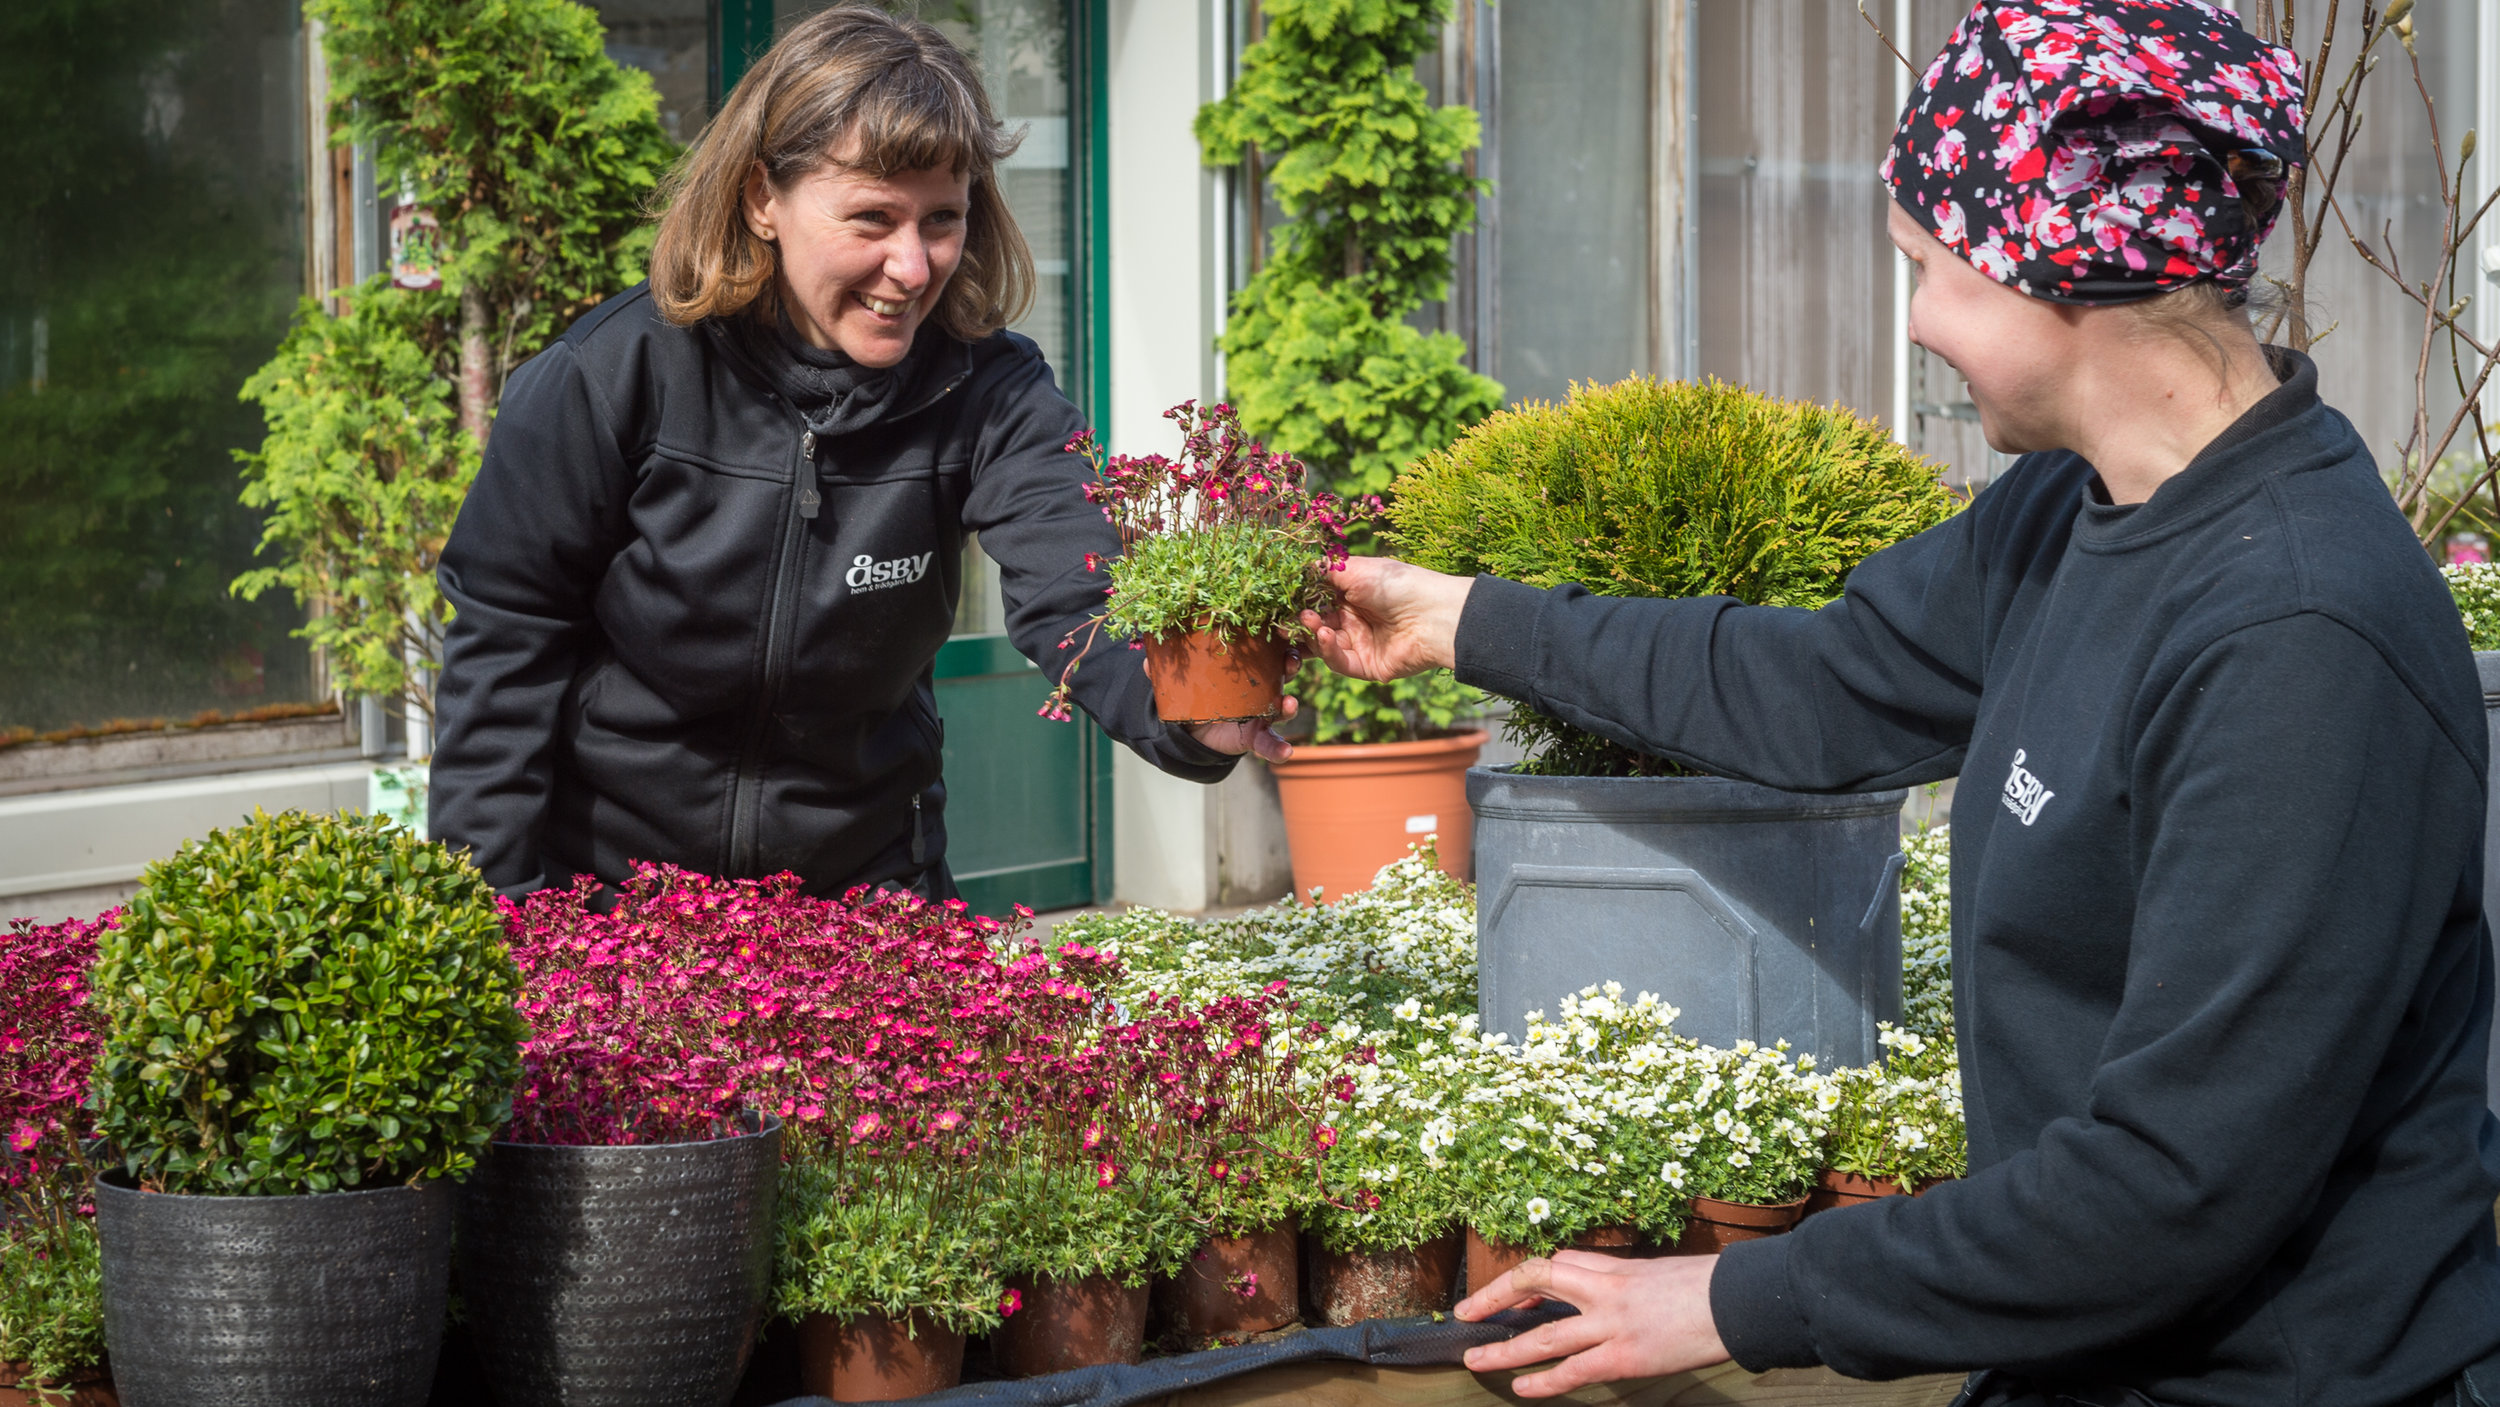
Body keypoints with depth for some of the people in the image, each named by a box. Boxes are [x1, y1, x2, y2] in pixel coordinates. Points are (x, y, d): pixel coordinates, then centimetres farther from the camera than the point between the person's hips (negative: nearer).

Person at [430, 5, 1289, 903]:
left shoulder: (988, 392, -13)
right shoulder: (616, 374, -16)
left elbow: (1075, 592, -28)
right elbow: (507, 631, -8)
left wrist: (1184, 705, -50)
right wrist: (495, 897, -11)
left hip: (862, 884, 2)